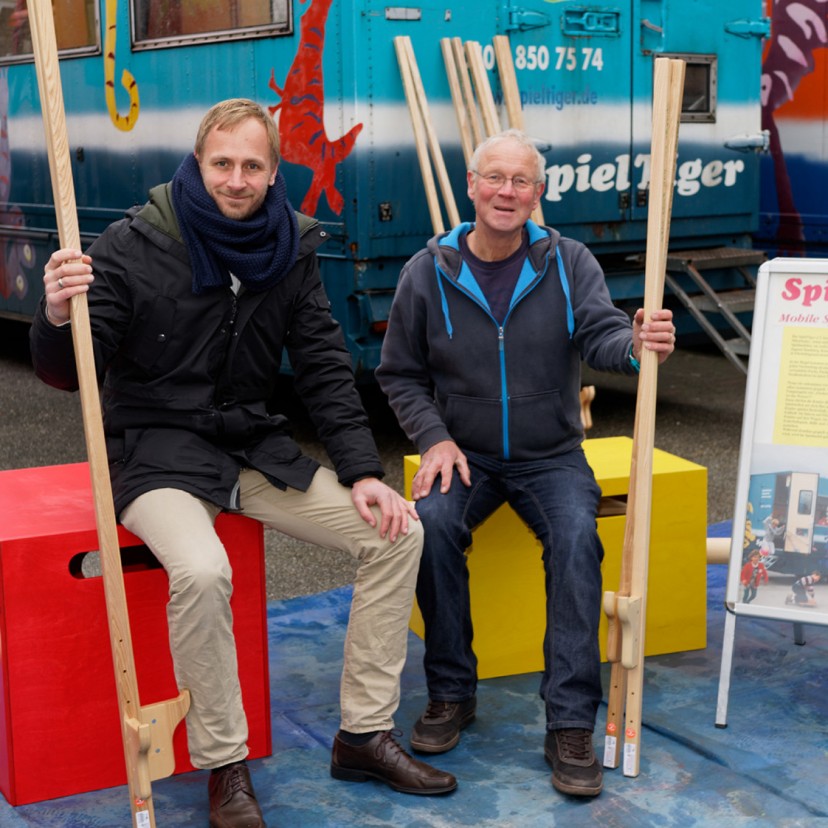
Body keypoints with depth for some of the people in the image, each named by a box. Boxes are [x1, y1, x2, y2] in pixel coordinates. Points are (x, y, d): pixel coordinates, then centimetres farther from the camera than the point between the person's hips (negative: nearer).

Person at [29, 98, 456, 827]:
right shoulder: (133, 245, -12)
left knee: (399, 532, -7)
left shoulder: (292, 249, 2)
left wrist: (362, 471, -4)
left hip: (255, 447, 5)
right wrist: (58, 320, -34)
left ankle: (364, 735, 6)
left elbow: (325, 369, 5)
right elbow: (69, 373, -11)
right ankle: (224, 767, -12)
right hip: (157, 451, -5)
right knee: (202, 571, -35)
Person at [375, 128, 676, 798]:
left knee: (576, 536, -29)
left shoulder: (569, 263, -1)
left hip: (551, 457, 0)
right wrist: (435, 439, -10)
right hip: (465, 454, 1)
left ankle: (571, 724, -21)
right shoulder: (429, 273, 0)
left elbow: (599, 334, -17)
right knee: (433, 524, -30)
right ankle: (451, 693, -10)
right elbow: (401, 374, 7)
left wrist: (635, 345, -41)